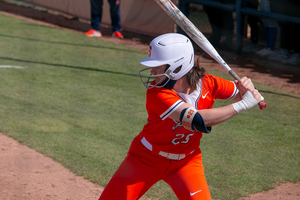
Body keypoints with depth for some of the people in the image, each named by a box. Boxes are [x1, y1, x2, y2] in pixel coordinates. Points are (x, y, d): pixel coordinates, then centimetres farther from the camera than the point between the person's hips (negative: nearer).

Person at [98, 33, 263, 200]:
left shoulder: (208, 84, -17)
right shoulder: (157, 93, -30)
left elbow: (240, 94, 1)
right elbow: (199, 121, -41)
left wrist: (246, 88, -25)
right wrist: (242, 105, -38)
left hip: (187, 161, 2)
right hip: (147, 159, -2)